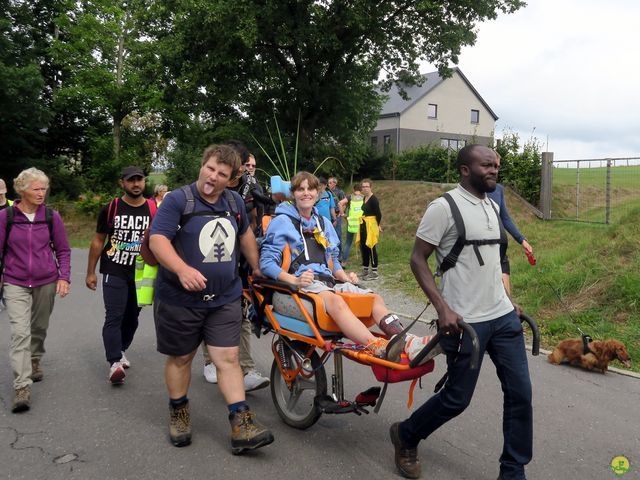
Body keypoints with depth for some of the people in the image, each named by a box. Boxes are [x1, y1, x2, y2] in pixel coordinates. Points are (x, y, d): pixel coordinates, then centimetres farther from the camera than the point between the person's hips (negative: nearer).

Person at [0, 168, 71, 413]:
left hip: (46, 282, 2)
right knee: (20, 332, -11)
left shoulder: (52, 216, -3)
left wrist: (64, 277, -6)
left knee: (39, 328, 16)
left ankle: (35, 361, 44)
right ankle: (22, 387, -11)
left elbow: (63, 250, 4)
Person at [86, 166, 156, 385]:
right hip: (114, 272, -2)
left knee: (132, 317, 14)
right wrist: (90, 272, 3)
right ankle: (115, 363, -12)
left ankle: (120, 351, 34)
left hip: (141, 274, 2)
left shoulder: (154, 209, 0)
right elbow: (98, 241, 4)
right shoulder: (110, 209, -2)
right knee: (114, 317, -10)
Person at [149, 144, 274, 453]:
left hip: (225, 299, 3)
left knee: (228, 358, -1)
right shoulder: (178, 200, -11)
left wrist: (256, 268, 27)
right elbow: (157, 239, -21)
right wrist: (182, 269, -37)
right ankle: (178, 413, 34)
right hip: (179, 299, -3)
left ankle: (241, 426, 1)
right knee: (180, 358, 13)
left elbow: (245, 235, 22)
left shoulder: (234, 202, 5)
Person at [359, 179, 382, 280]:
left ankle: (374, 272, 4)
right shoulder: (364, 198, 11)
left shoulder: (373, 199, -15)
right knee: (363, 247, 14)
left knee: (371, 248, -4)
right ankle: (365, 270, 26)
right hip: (363, 225, 9)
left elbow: (379, 214, -16)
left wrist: (378, 225, -7)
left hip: (371, 225, -9)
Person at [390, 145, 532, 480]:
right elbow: (417, 259, -12)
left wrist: (506, 300, 17)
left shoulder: (493, 207, 11)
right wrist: (442, 307, -20)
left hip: (503, 316, 7)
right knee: (457, 398, 3)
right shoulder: (444, 207, -12)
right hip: (465, 322, -7)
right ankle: (405, 436, 29)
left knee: (520, 393, 7)